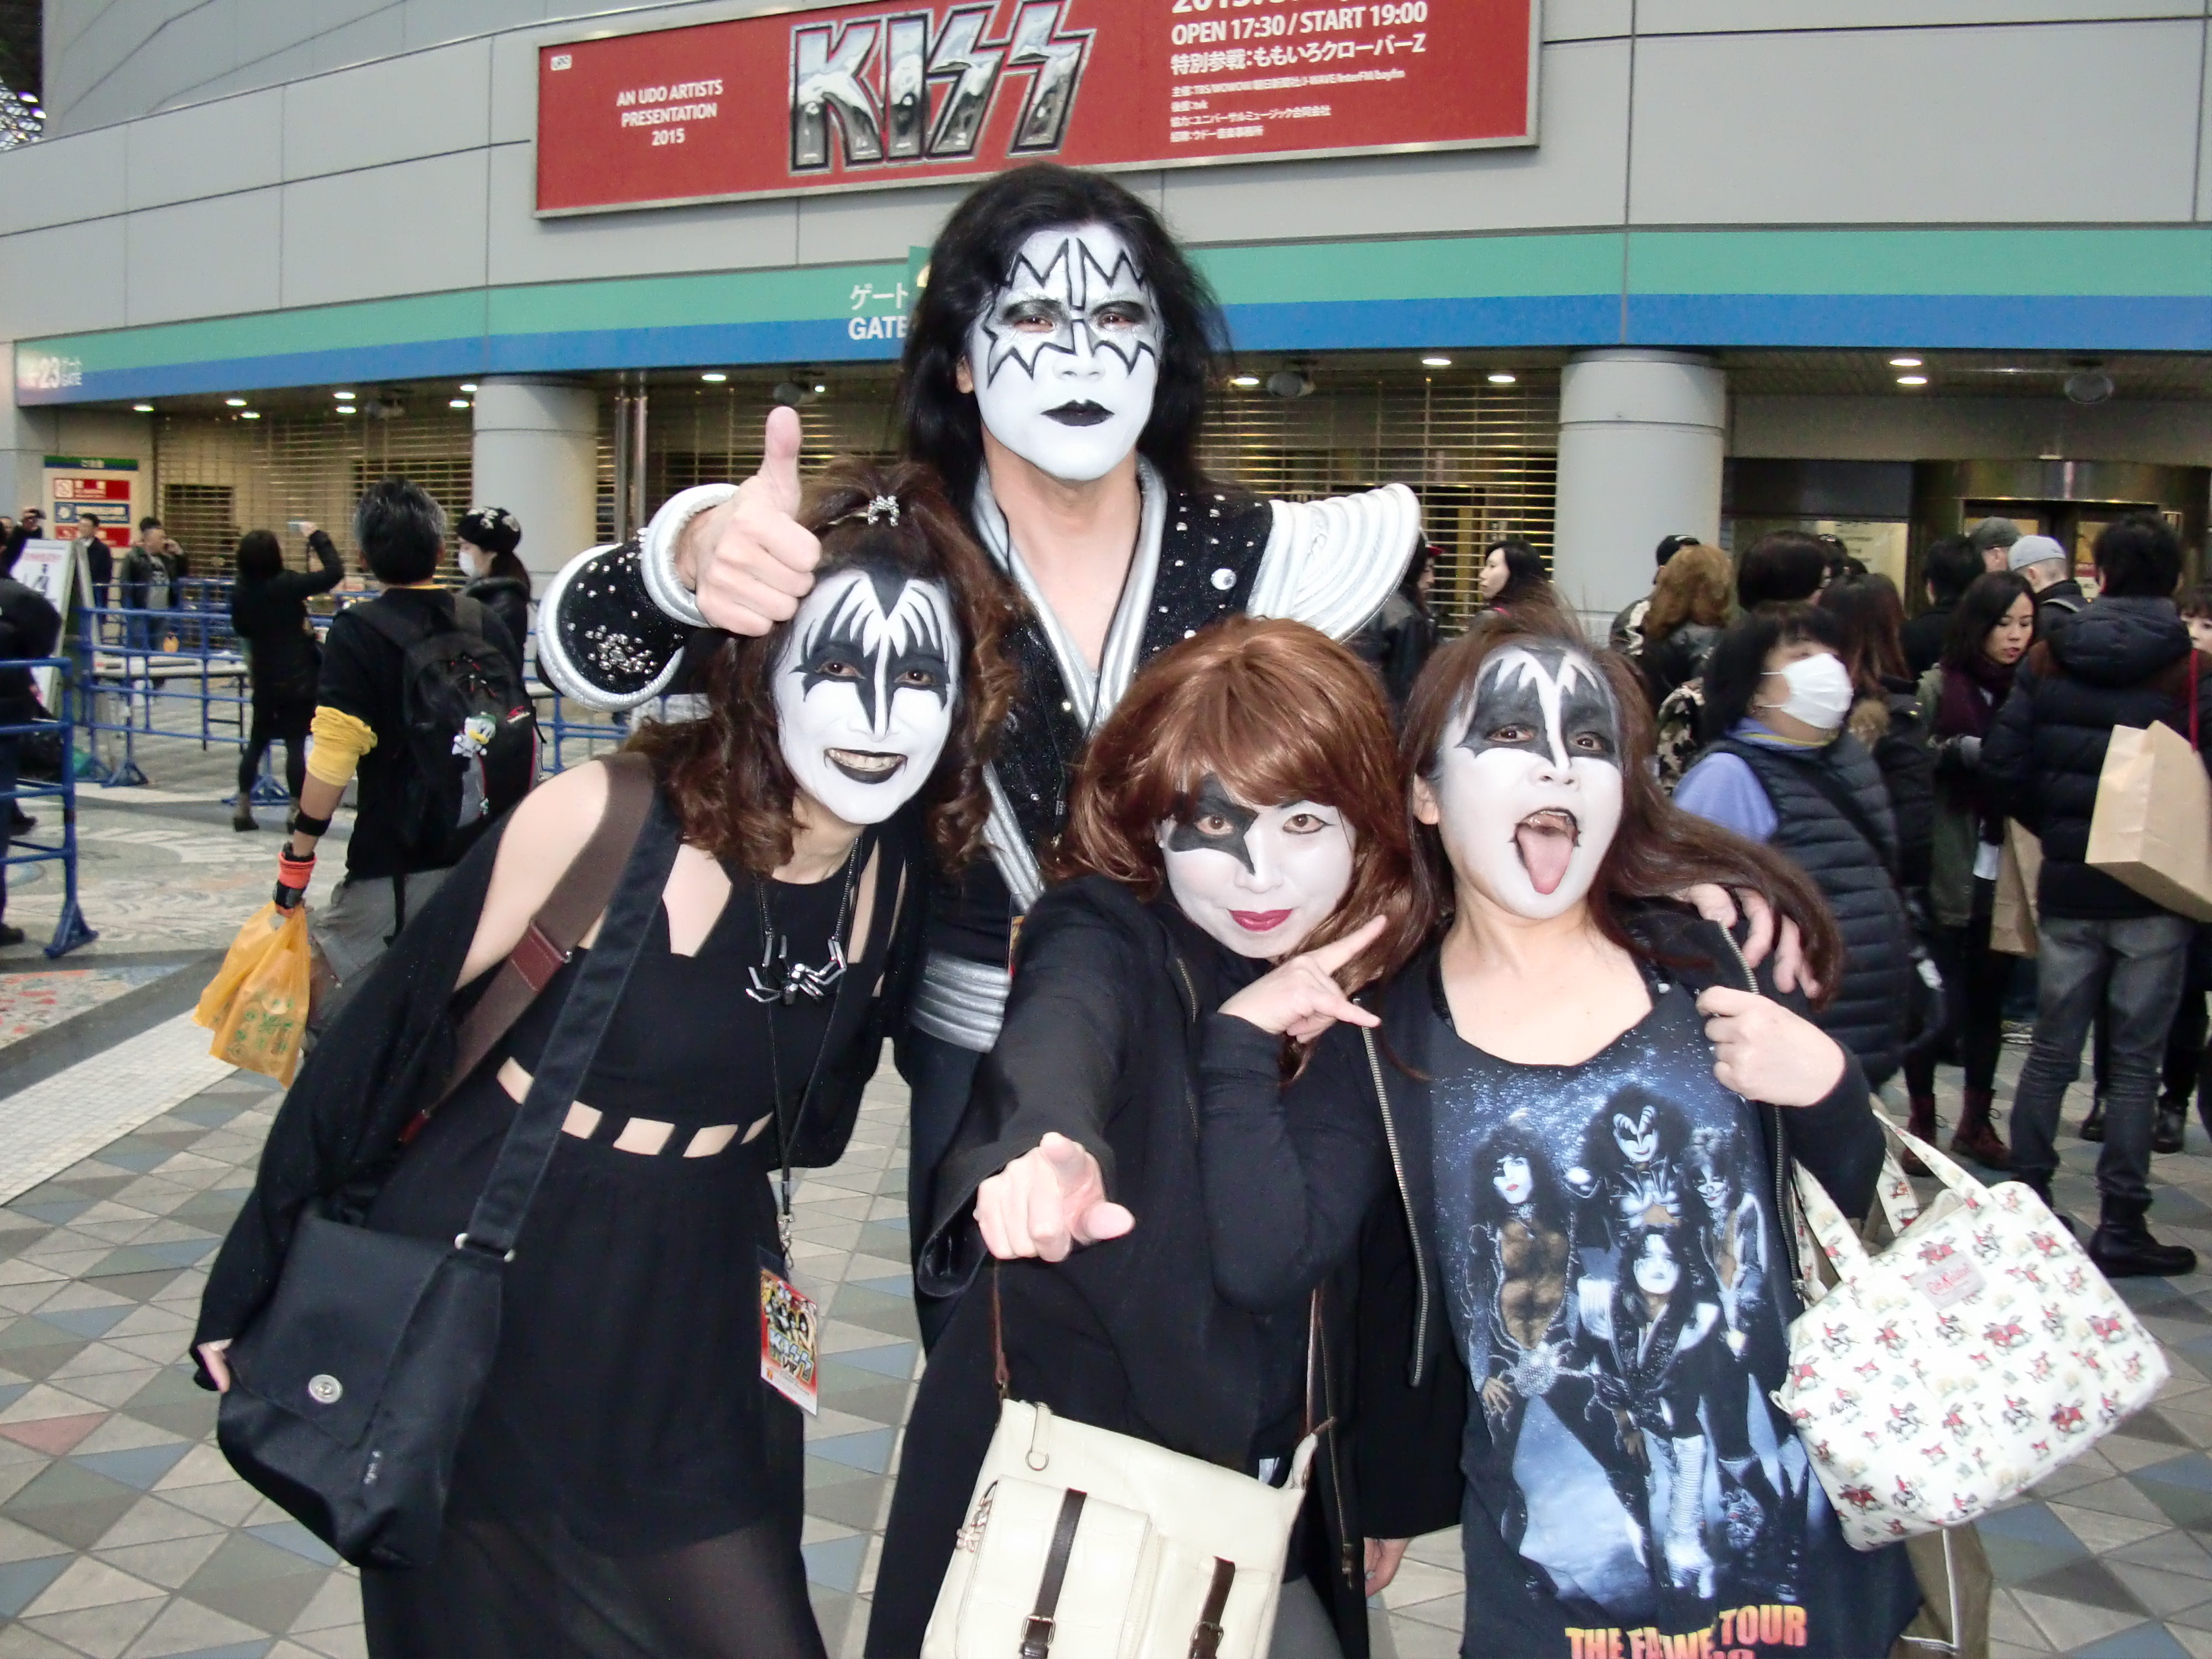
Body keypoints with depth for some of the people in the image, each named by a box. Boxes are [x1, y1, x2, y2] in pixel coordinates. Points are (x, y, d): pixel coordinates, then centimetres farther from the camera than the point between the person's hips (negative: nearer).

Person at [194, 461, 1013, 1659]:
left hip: (696, 1317, 4)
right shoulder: (604, 819, -22)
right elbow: (387, 1033, -14)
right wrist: (255, 1282, -7)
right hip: (485, 1290, -4)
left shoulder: (904, 864, -8)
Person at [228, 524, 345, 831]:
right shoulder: (287, 585, -18)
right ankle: (298, 810, 2)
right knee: (296, 743, 0)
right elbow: (334, 572, -18)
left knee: (257, 741, 15)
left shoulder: (240, 594, -2)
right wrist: (317, 538, -8)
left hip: (264, 679, 5)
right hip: (298, 678, -5)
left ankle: (243, 808, 17)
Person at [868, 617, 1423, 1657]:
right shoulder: (1105, 930, -16)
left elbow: (1268, 1258, -16)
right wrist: (1055, 1146, -60)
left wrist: (1242, 1035, -23)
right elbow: (1057, 1033, -41)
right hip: (1051, 1455, -3)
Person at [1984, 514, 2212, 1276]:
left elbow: (2002, 766, -4)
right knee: (2136, 1060, 4)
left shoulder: (2050, 660, -1)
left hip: (2068, 887, 3)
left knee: (2052, 1051, 12)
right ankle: (2120, 1225, 8)